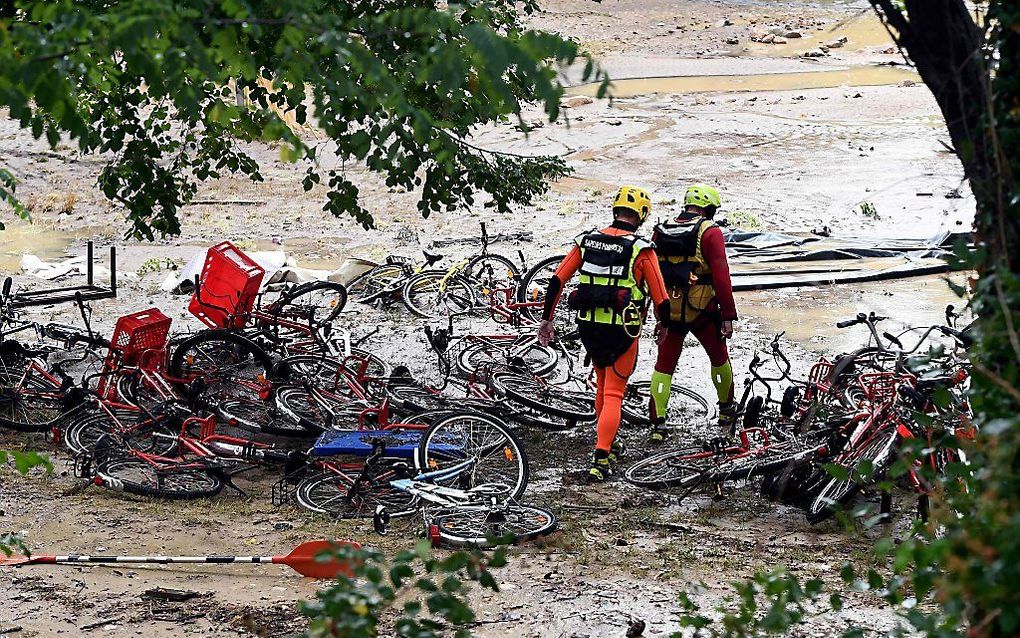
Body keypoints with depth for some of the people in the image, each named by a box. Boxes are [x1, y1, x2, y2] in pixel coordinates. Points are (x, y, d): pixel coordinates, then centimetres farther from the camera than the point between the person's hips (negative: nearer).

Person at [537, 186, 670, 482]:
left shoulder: (587, 240, 3)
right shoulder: (641, 250, -9)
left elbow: (557, 281, 2)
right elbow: (661, 299, -7)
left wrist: (547, 319, 10)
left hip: (588, 329, 4)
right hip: (621, 332, -4)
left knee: (604, 384, 26)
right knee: (613, 394, 2)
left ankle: (608, 444, 39)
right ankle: (600, 460, -9)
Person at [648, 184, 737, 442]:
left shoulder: (661, 232, 5)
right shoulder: (710, 232, -9)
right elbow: (721, 275, -15)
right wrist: (728, 316, -11)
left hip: (669, 312, 3)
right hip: (702, 312, -3)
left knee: (664, 365, 9)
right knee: (719, 358, 20)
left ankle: (657, 423, -2)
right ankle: (726, 410, 34)